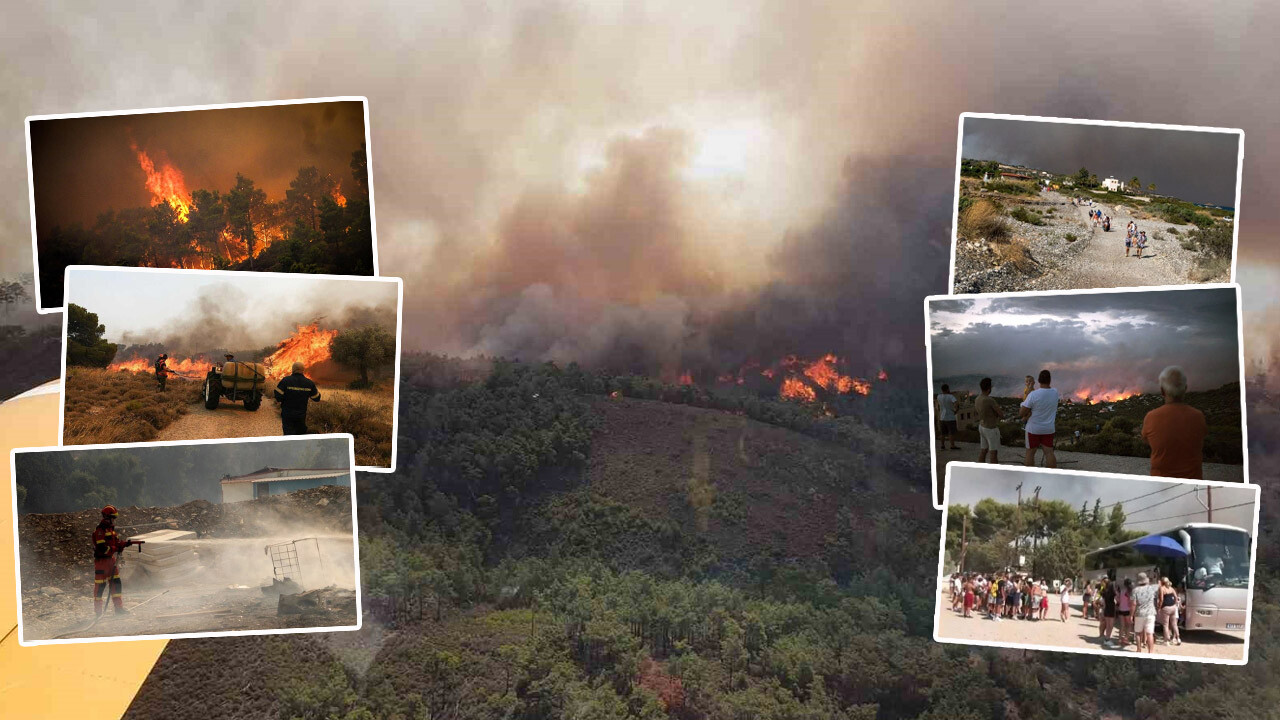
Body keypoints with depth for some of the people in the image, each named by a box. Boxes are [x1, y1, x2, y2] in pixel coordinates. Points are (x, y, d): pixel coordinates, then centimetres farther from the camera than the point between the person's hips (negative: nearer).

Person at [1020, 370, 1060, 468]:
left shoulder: (1033, 394, -22)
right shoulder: (1055, 393, -6)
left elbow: (1021, 413, -18)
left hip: (1033, 429, -3)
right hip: (1048, 429, 4)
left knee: (1030, 452, 9)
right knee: (1049, 453, 4)